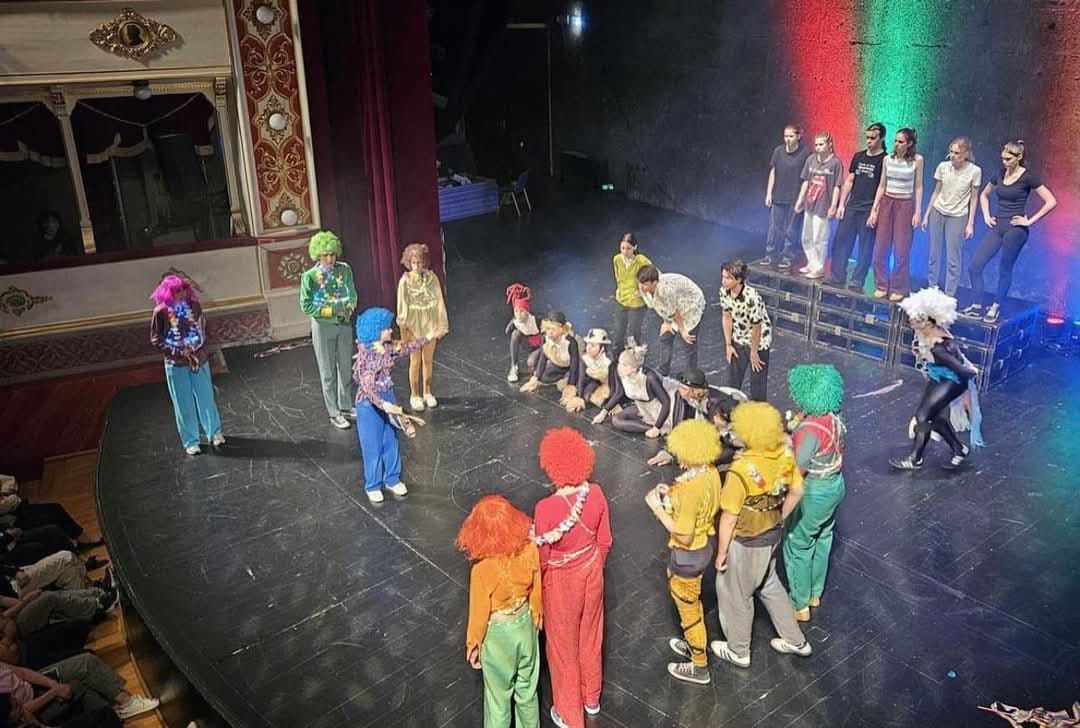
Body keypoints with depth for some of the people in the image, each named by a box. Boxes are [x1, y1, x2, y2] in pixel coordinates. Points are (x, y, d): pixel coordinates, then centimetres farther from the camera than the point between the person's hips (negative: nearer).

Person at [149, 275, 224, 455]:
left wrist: (199, 350, -4)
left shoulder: (193, 305, -5)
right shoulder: (161, 312, -11)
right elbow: (155, 340, -5)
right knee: (184, 404, 6)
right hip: (176, 365, -2)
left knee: (206, 398, 11)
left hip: (199, 360, 2)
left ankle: (215, 433, 28)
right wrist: (178, 352, -15)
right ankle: (190, 441, 19)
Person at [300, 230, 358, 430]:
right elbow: (306, 306, -11)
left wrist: (337, 306, -16)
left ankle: (346, 406, 31)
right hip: (323, 327, -4)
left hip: (344, 325, 4)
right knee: (328, 373, 5)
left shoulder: (345, 269, -3)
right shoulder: (310, 276, -13)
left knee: (346, 368, 14)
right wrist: (332, 310, -17)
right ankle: (334, 413, 15)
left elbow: (352, 296, 3)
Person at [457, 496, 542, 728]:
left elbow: (480, 613, -19)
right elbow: (536, 590, -6)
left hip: (497, 633, -4)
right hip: (525, 623, 4)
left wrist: (473, 644, -1)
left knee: (499, 693, 21)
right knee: (527, 686, 27)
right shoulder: (530, 550, -23)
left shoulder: (482, 571, -34)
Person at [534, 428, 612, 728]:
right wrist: (594, 568, 15)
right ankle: (591, 698, 50)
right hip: (591, 574, 5)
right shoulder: (596, 494, -17)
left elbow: (542, 558, -19)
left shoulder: (546, 508, -32)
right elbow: (604, 541, -3)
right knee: (590, 637, 27)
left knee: (564, 646, 18)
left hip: (561, 582, -4)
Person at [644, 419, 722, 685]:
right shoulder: (711, 473, -8)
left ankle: (700, 667, 34)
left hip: (688, 555, -8)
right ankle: (695, 645, 52)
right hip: (705, 545, 8)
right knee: (691, 601, 31)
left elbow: (684, 536, -29)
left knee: (689, 609, 14)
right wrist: (672, 494, 0)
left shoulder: (690, 489, -35)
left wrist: (657, 507, -22)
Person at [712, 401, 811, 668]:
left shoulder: (741, 470, -33)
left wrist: (721, 552, -9)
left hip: (746, 543, -7)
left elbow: (729, 519, -23)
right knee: (770, 586, 30)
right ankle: (795, 640, 44)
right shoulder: (785, 454, -13)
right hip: (772, 535, 7)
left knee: (735, 596, 18)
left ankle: (738, 652, 38)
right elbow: (796, 492, 2)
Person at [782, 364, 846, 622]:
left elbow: (797, 470, -30)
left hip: (815, 492, -9)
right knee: (822, 540, 24)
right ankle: (815, 593, 42)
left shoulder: (810, 429, -31)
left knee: (798, 547, 9)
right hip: (835, 484, 9)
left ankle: (800, 606, 22)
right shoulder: (832, 416, -4)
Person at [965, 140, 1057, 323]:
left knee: (1005, 270, 3)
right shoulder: (1000, 174, 7)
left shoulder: (1028, 177, -10)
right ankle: (978, 305, 10)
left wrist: (1030, 221, -12)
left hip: (1015, 229, -6)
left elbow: (1051, 201, -12)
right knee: (974, 266, -2)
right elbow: (984, 195, 24)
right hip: (997, 227, 6)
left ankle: (995, 308, 16)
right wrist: (986, 216, 11)